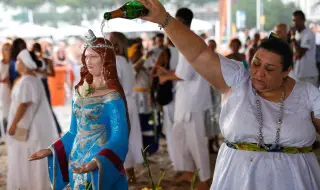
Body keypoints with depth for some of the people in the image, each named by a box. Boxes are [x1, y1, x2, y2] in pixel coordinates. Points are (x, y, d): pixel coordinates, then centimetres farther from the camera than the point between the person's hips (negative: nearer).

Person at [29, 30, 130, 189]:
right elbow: (74, 132, 12)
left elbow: (118, 138, -19)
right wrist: (51, 150, 6)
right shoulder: (80, 91, 5)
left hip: (99, 166, -6)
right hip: (76, 162, 6)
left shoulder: (112, 96, -14)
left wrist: (97, 162, -32)